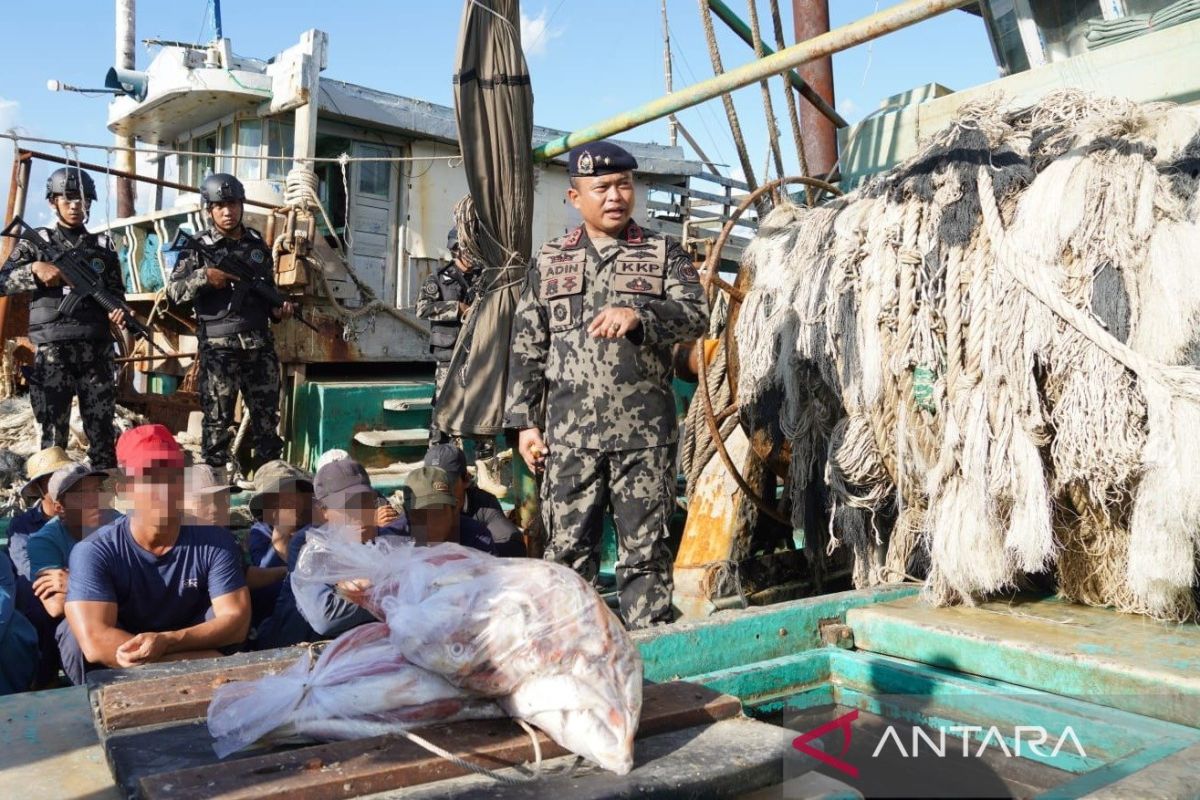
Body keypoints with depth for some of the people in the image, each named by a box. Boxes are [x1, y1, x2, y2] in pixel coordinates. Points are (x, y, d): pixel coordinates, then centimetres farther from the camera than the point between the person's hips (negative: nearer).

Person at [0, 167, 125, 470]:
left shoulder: (104, 245, 13)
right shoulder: (36, 242, 8)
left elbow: (117, 292, 15)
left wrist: (118, 310, -6)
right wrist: (34, 269, -14)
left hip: (97, 349, 2)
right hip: (52, 350, -2)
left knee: (102, 427, 5)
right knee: (54, 429, -1)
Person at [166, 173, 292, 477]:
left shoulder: (258, 245, 13)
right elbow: (173, 291, -4)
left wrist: (279, 310, 2)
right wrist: (205, 277, -19)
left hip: (260, 344, 4)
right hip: (218, 347, -4)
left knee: (267, 415, 9)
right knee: (218, 417, 1)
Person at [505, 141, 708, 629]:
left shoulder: (663, 255, 9)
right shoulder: (549, 262, 13)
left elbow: (695, 315, -5)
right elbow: (527, 346, 11)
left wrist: (639, 314, -24)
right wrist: (525, 421, 5)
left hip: (645, 432, -1)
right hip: (568, 432, 2)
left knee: (645, 547, 5)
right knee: (568, 546, 6)